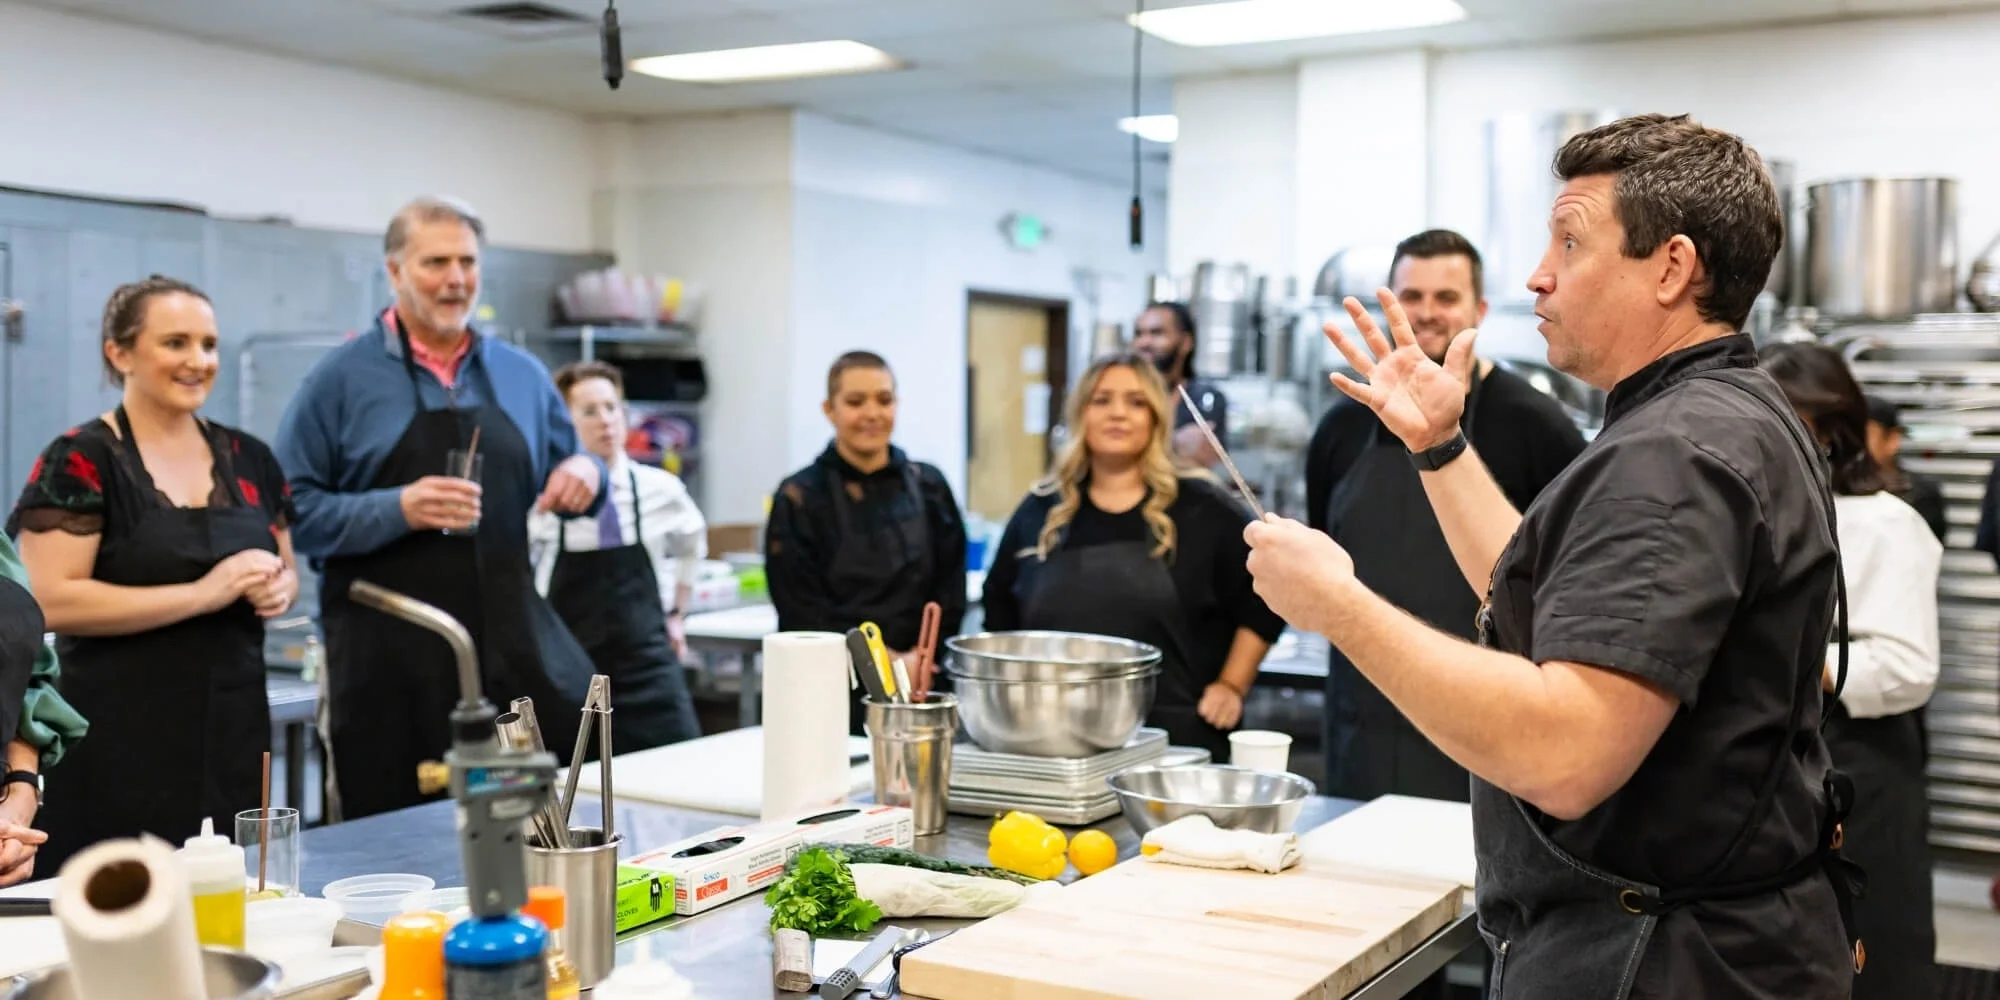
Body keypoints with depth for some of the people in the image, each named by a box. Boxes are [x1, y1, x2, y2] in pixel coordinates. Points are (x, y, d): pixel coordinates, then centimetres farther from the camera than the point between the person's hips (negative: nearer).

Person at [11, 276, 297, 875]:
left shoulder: (249, 460, 11)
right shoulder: (80, 462, -7)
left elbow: (286, 571, 21)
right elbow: (51, 602, -16)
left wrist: (279, 588, -3)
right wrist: (203, 593, -19)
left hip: (233, 730, 5)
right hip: (119, 745, -5)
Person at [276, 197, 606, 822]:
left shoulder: (521, 374, 12)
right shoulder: (342, 378, 0)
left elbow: (565, 476, 22)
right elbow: (294, 512, -4)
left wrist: (586, 474, -2)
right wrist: (398, 510, -18)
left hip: (510, 639, 3)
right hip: (389, 659, -3)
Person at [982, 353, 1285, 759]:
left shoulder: (1201, 507, 0)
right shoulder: (1041, 510, 9)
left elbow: (1267, 595, 4)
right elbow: (999, 609, 20)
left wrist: (1231, 686, 1)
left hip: (1174, 736, -2)